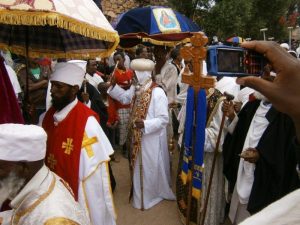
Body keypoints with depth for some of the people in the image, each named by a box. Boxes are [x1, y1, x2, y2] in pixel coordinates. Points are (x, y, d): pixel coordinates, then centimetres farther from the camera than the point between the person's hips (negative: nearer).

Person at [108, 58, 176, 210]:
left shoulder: (157, 92, -24)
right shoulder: (136, 89, 0)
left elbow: (163, 119, -24)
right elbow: (124, 97, 17)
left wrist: (145, 124, -35)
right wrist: (113, 85, 3)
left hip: (152, 139, -8)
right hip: (138, 136, 8)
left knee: (151, 168, 10)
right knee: (140, 166, 23)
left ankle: (155, 193, 35)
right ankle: (142, 193, 45)